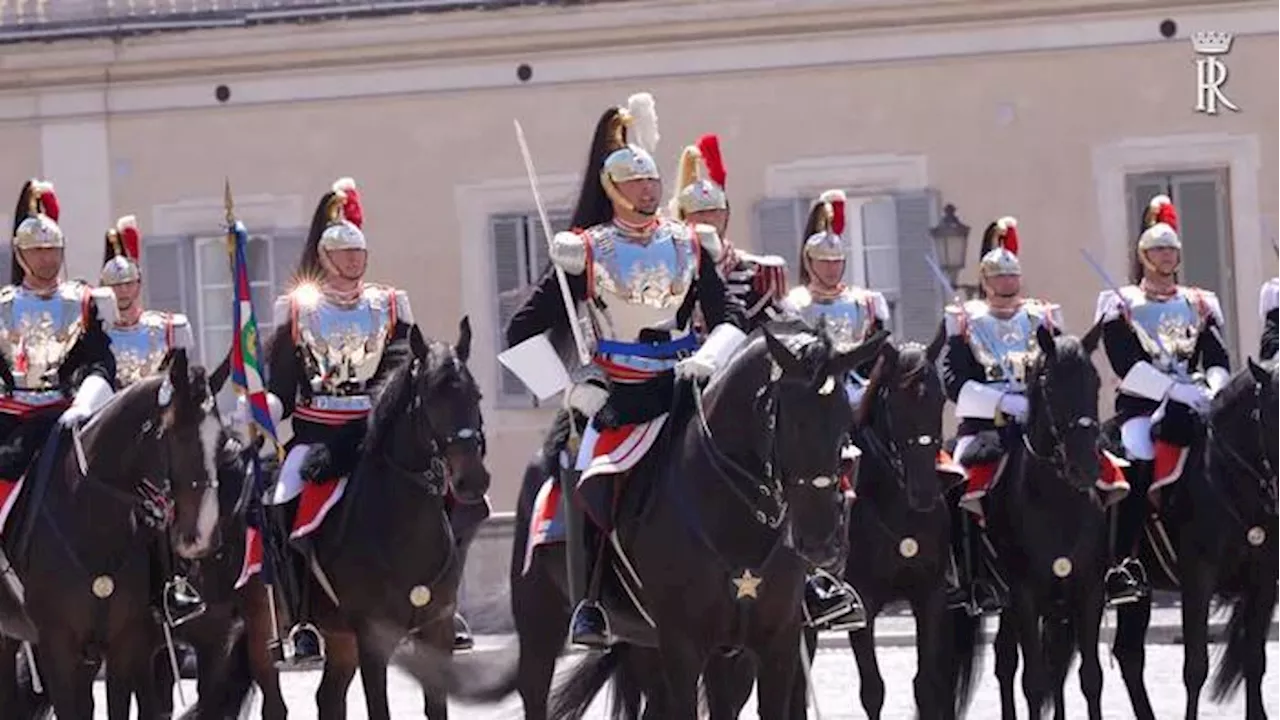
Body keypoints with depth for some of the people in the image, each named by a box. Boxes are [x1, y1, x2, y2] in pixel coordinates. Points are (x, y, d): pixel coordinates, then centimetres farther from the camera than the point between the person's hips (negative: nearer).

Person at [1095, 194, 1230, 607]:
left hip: (1192, 402, 4)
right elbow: (1127, 366, -7)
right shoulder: (1121, 306, 7)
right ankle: (1123, 565, -31)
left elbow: (1218, 360, 10)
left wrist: (1214, 391, -14)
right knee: (1139, 461, -28)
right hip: (1142, 403, -4)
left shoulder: (1199, 305, 19)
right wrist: (1180, 391, -18)